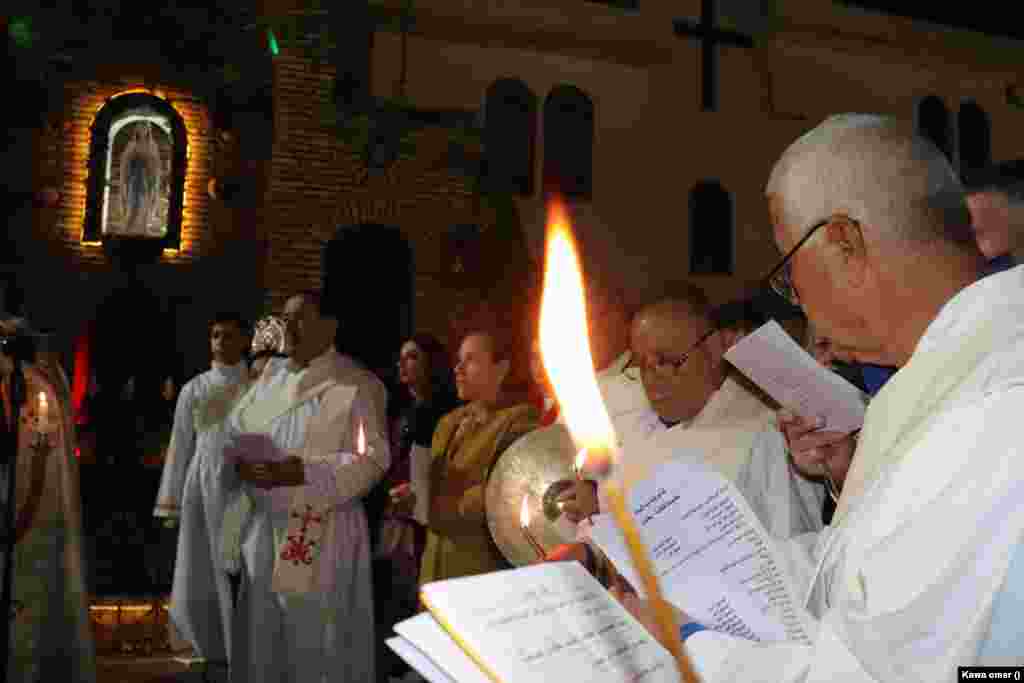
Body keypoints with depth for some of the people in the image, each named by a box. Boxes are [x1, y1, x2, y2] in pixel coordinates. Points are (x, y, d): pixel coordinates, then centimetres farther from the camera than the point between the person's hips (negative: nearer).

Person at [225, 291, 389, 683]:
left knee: (317, 639, 2)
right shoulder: (272, 374, 10)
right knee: (262, 638, 11)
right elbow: (236, 428, 14)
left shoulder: (358, 385, -9)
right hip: (265, 528, 6)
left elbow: (373, 458, -15)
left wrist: (296, 472, -24)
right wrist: (243, 462, -9)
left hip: (321, 533, -5)